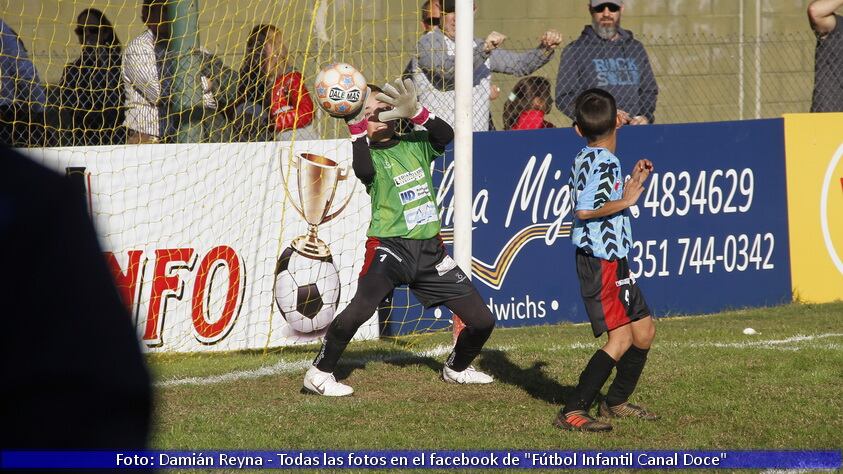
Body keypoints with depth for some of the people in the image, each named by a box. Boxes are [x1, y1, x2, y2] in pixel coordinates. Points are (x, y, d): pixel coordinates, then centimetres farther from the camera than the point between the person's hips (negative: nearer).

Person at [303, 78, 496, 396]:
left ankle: (457, 368, 34)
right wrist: (356, 127, -27)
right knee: (359, 309, -29)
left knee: (482, 321, 6)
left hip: (431, 251, 5)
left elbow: (446, 136, -7)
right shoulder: (369, 154, 2)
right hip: (389, 247, -4)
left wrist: (415, 112, -21)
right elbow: (364, 171, -23)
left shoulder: (415, 144, 13)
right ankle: (319, 374, -14)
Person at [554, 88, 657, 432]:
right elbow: (584, 210, -26)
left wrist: (633, 184, 18)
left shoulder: (587, 159, 13)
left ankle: (616, 402, 30)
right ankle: (572, 412, -17)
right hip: (603, 262, -11)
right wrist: (625, 201, -18)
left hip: (613, 261, 11)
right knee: (621, 338, -14)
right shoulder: (601, 162, -18)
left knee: (643, 330, 18)